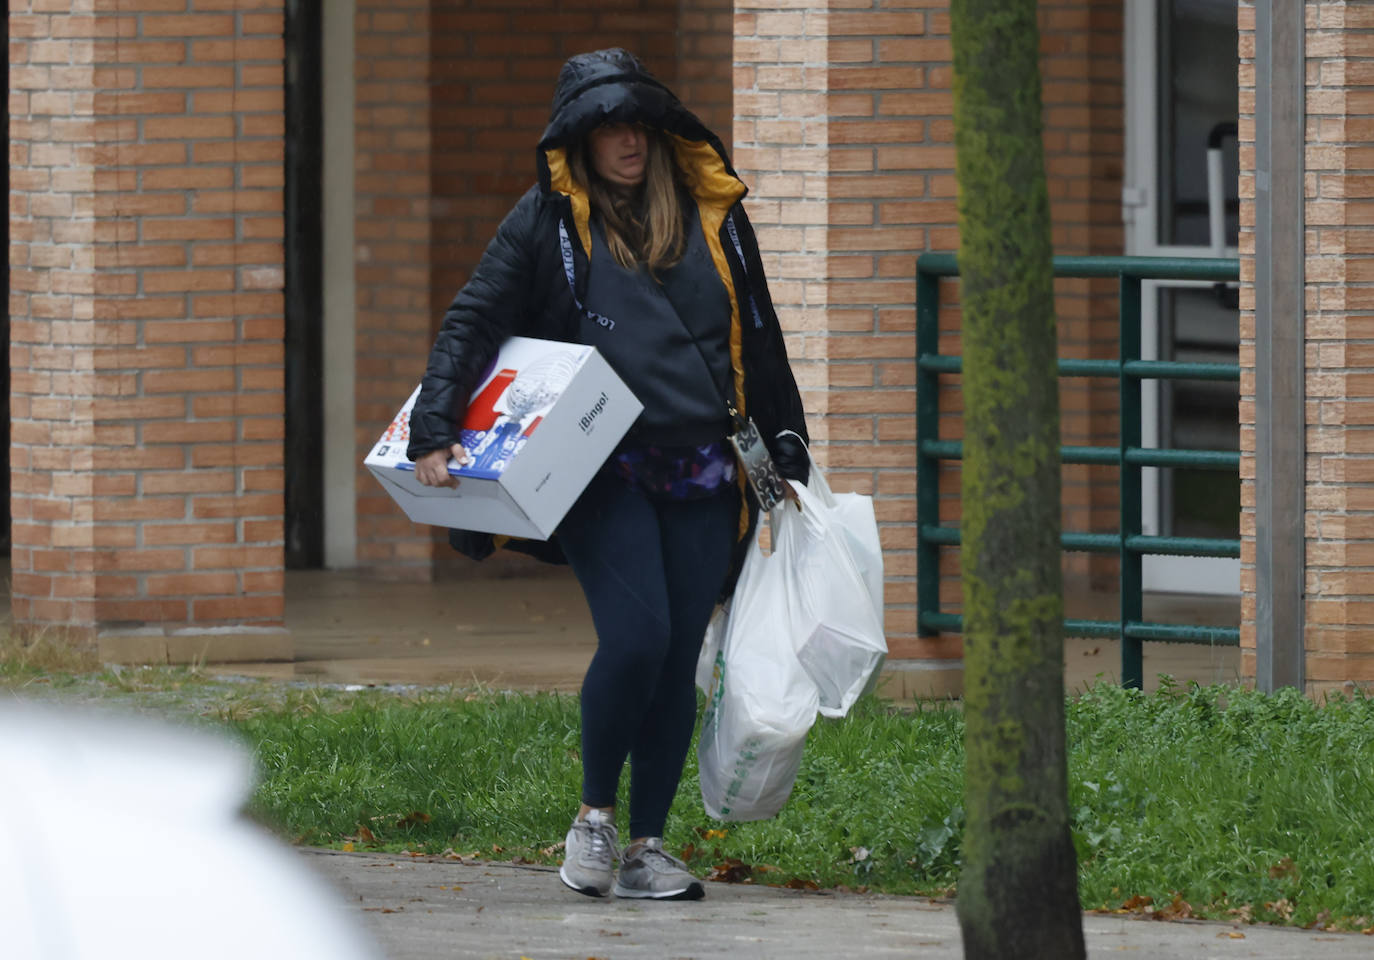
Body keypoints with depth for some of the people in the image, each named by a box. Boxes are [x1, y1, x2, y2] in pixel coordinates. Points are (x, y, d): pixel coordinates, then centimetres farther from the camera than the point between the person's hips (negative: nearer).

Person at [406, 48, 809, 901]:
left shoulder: (710, 214, 14)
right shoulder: (548, 220, 4)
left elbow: (760, 344, 22)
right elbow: (473, 321, 2)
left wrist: (788, 455, 22)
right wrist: (435, 431, -10)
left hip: (700, 477, 4)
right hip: (603, 471, -4)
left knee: (679, 658, 1)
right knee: (636, 637, -18)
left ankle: (648, 847, 10)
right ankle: (595, 815, 3)